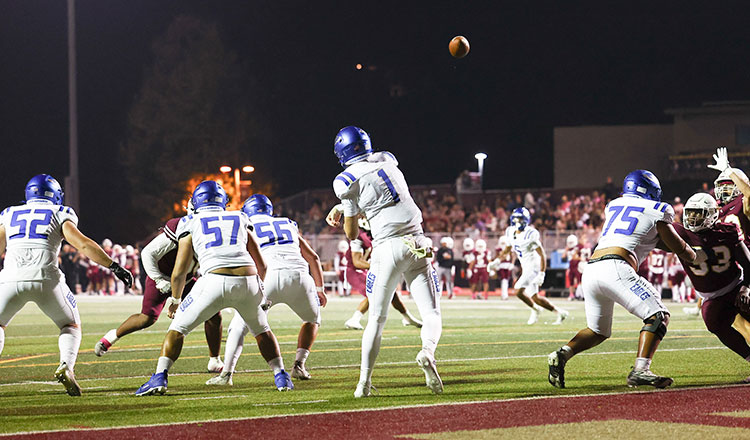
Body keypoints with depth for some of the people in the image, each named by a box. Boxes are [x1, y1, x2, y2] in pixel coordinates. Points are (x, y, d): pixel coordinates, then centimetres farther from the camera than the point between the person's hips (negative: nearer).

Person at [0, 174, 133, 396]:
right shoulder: (59, 214, 15)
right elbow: (83, 244, 2)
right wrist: (114, 266, 4)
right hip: (46, 278, -1)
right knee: (71, 326, 19)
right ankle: (66, 366, -8)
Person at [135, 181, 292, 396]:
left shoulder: (191, 224, 18)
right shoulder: (240, 220, 25)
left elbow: (180, 272, 16)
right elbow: (262, 266, 27)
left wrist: (175, 299, 33)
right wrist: (258, 289, 46)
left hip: (215, 281, -2)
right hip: (248, 279, 2)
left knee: (178, 328, 13)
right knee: (261, 329, 29)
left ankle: (159, 378, 1)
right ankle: (281, 376, 23)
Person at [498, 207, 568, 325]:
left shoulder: (530, 235, -20)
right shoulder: (511, 232, 3)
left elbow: (542, 255, -18)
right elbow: (508, 248, 22)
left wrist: (541, 275, -22)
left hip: (534, 266, -8)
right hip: (526, 268, 8)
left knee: (518, 291, -17)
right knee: (535, 298, 9)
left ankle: (535, 309, 7)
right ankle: (560, 312, 22)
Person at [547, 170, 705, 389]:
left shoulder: (613, 206, 28)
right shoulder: (658, 211, 13)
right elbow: (678, 247, 20)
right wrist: (697, 257, 40)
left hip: (590, 271, 7)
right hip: (615, 269, -7)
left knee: (598, 331, 22)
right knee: (658, 316, -5)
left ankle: (562, 355, -2)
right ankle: (640, 370, -22)